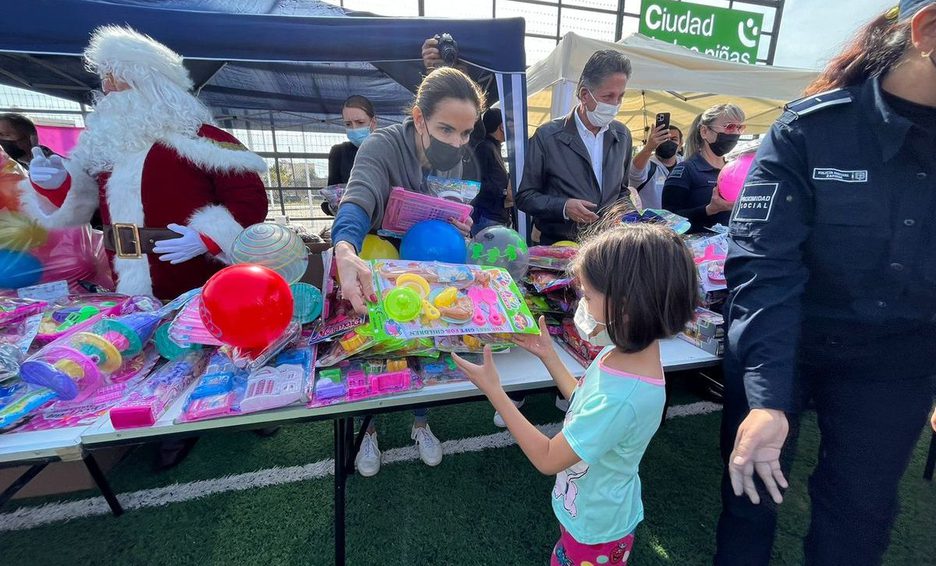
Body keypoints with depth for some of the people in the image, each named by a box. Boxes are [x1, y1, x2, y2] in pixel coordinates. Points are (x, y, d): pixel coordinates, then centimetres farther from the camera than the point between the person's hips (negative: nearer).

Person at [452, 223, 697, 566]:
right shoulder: (625, 353, -14)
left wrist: (492, 389, -27)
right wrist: (548, 356, 0)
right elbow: (584, 403, 3)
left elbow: (547, 459, -28)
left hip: (596, 528, -6)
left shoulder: (622, 397, -40)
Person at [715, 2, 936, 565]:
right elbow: (763, 263, -24)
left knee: (863, 507, 18)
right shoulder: (809, 129, -16)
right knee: (753, 481, 16)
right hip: (775, 343, -3)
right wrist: (766, 398, -32)